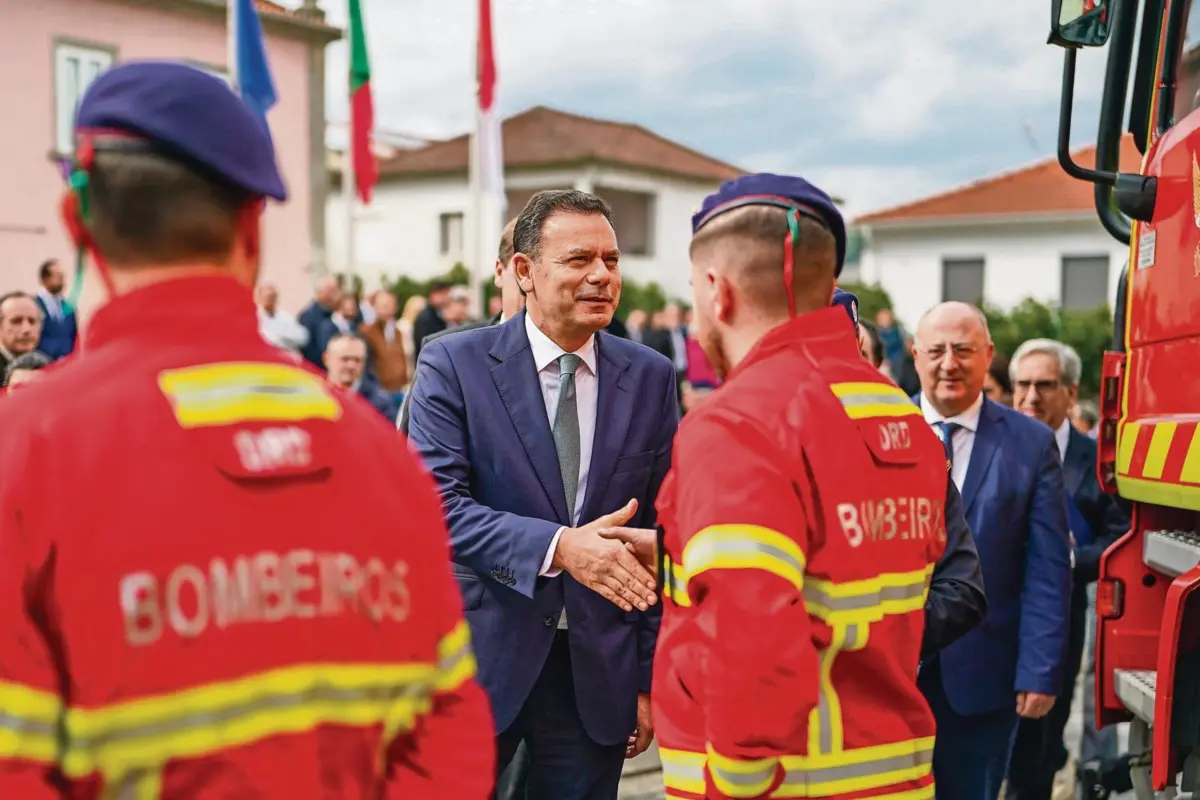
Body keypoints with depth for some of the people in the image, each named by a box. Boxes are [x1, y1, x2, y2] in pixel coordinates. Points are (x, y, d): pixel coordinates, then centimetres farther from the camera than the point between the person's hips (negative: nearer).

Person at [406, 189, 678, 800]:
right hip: (481, 655, -2)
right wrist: (557, 546, -28)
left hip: (598, 669, 3)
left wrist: (651, 673, 4)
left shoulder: (650, 377, 3)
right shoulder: (453, 364, -6)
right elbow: (436, 506, -15)